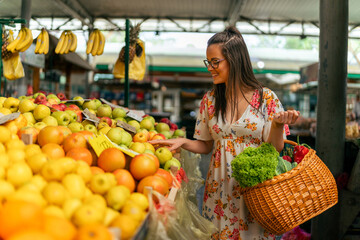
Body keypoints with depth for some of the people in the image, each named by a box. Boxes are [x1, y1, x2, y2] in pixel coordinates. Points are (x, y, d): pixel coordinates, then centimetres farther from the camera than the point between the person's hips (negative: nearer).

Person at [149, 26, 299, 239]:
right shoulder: (210, 100, 5)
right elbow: (207, 145, 11)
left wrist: (278, 124, -22)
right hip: (219, 190, 3)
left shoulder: (266, 98, -5)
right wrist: (183, 142, -6)